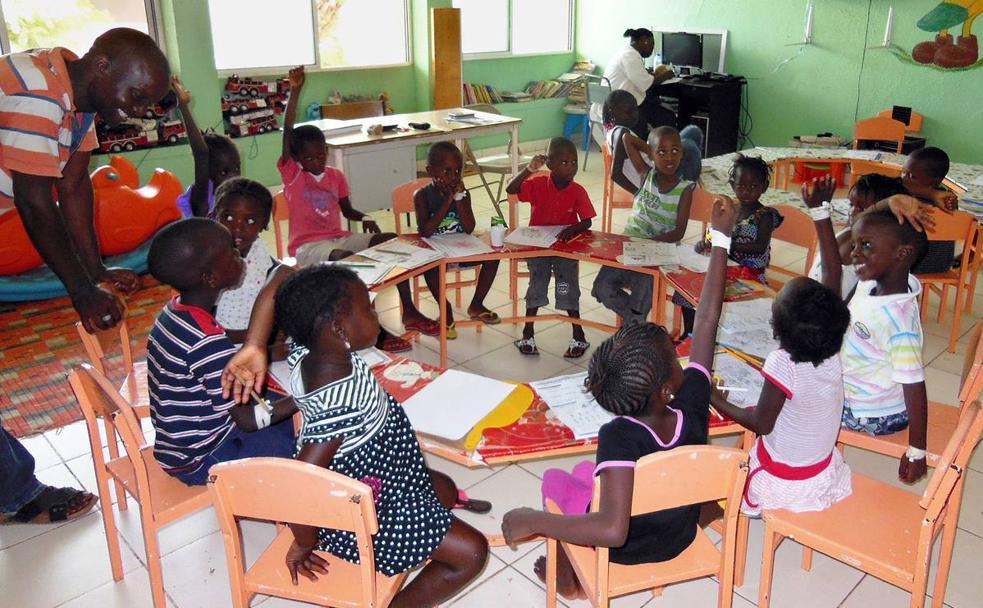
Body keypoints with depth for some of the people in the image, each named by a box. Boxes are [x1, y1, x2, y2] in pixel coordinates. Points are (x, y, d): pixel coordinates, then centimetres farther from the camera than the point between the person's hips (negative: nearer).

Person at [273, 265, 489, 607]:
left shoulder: (307, 355, -13)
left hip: (356, 478, 9)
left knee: (446, 491, 27)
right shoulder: (342, 403, -39)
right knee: (472, 553, -2)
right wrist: (305, 543, -18)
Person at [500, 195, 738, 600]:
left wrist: (531, 521, -38)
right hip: (680, 540, 5)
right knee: (587, 471, 28)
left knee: (554, 478, 22)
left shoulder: (618, 437, -40)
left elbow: (612, 530, -49)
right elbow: (707, 319, -21)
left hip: (624, 550, -4)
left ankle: (566, 576, 39)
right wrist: (721, 238, -16)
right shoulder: (692, 406, -29)